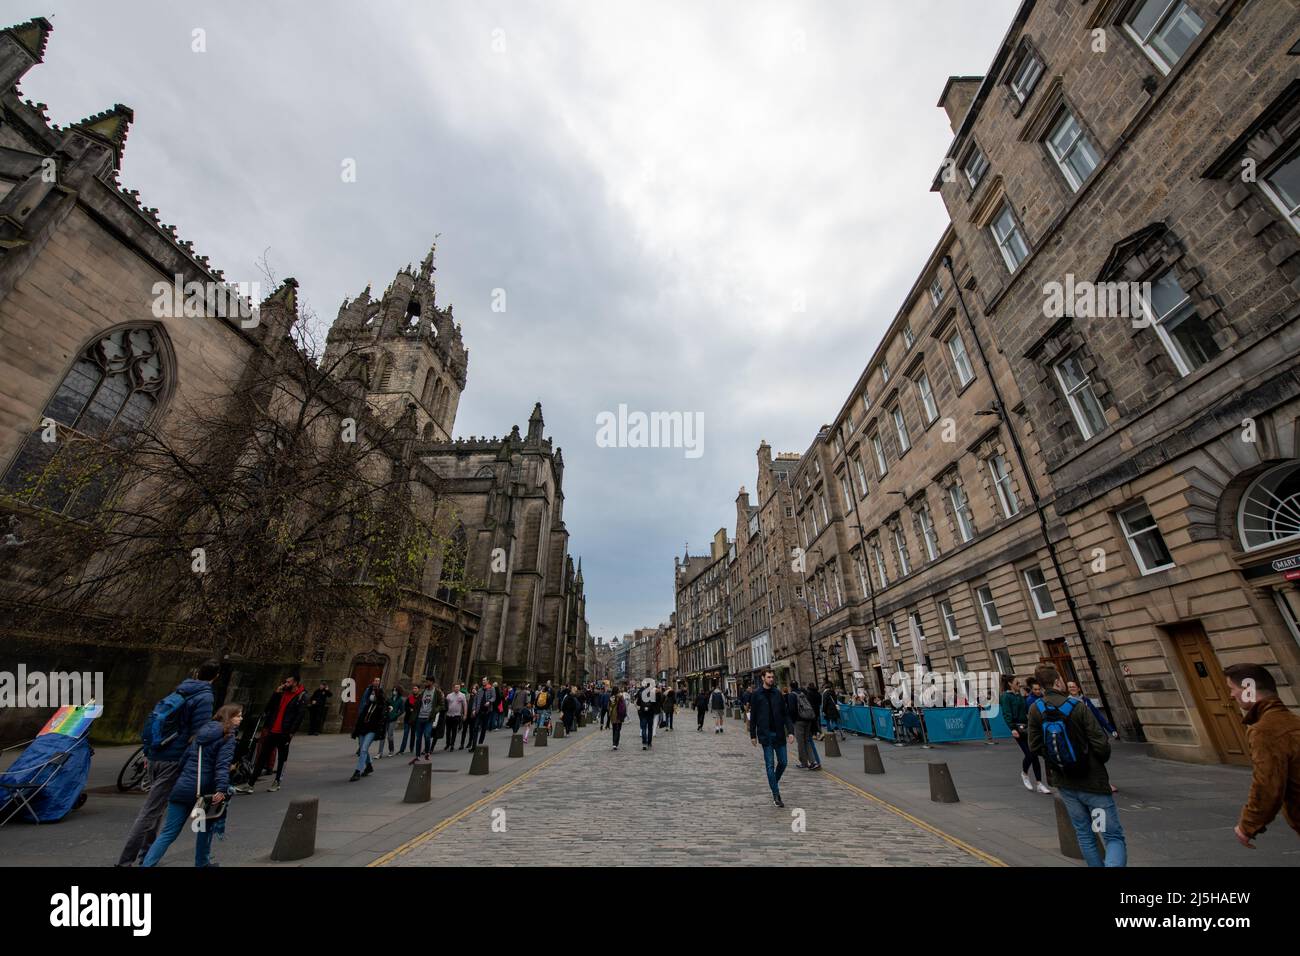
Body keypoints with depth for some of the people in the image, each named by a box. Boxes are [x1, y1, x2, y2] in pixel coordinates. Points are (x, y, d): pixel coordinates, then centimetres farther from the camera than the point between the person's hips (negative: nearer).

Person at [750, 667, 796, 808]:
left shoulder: (778, 693, 5)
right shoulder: (756, 695, -3)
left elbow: (785, 714, 6)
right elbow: (753, 716, 1)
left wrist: (790, 731, -5)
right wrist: (753, 735, 0)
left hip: (779, 734, 3)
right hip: (766, 735, -3)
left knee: (783, 763, 7)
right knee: (770, 765, 0)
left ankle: (774, 782, 34)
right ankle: (776, 794, 10)